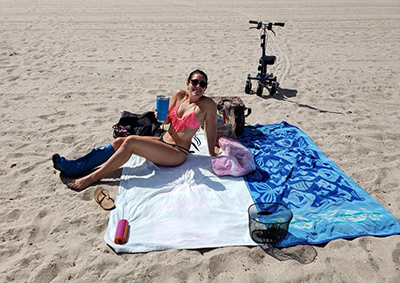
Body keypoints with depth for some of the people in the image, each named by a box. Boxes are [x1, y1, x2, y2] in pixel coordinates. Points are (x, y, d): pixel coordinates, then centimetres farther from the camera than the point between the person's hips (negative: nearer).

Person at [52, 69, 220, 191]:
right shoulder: (179, 95, 4)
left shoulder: (207, 104, -12)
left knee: (130, 142, -24)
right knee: (119, 142, -7)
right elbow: (167, 120, 10)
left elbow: (211, 129, -3)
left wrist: (212, 153, 6)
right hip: (163, 141, 7)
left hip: (178, 153, -7)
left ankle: (93, 177, -14)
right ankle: (74, 167, -1)